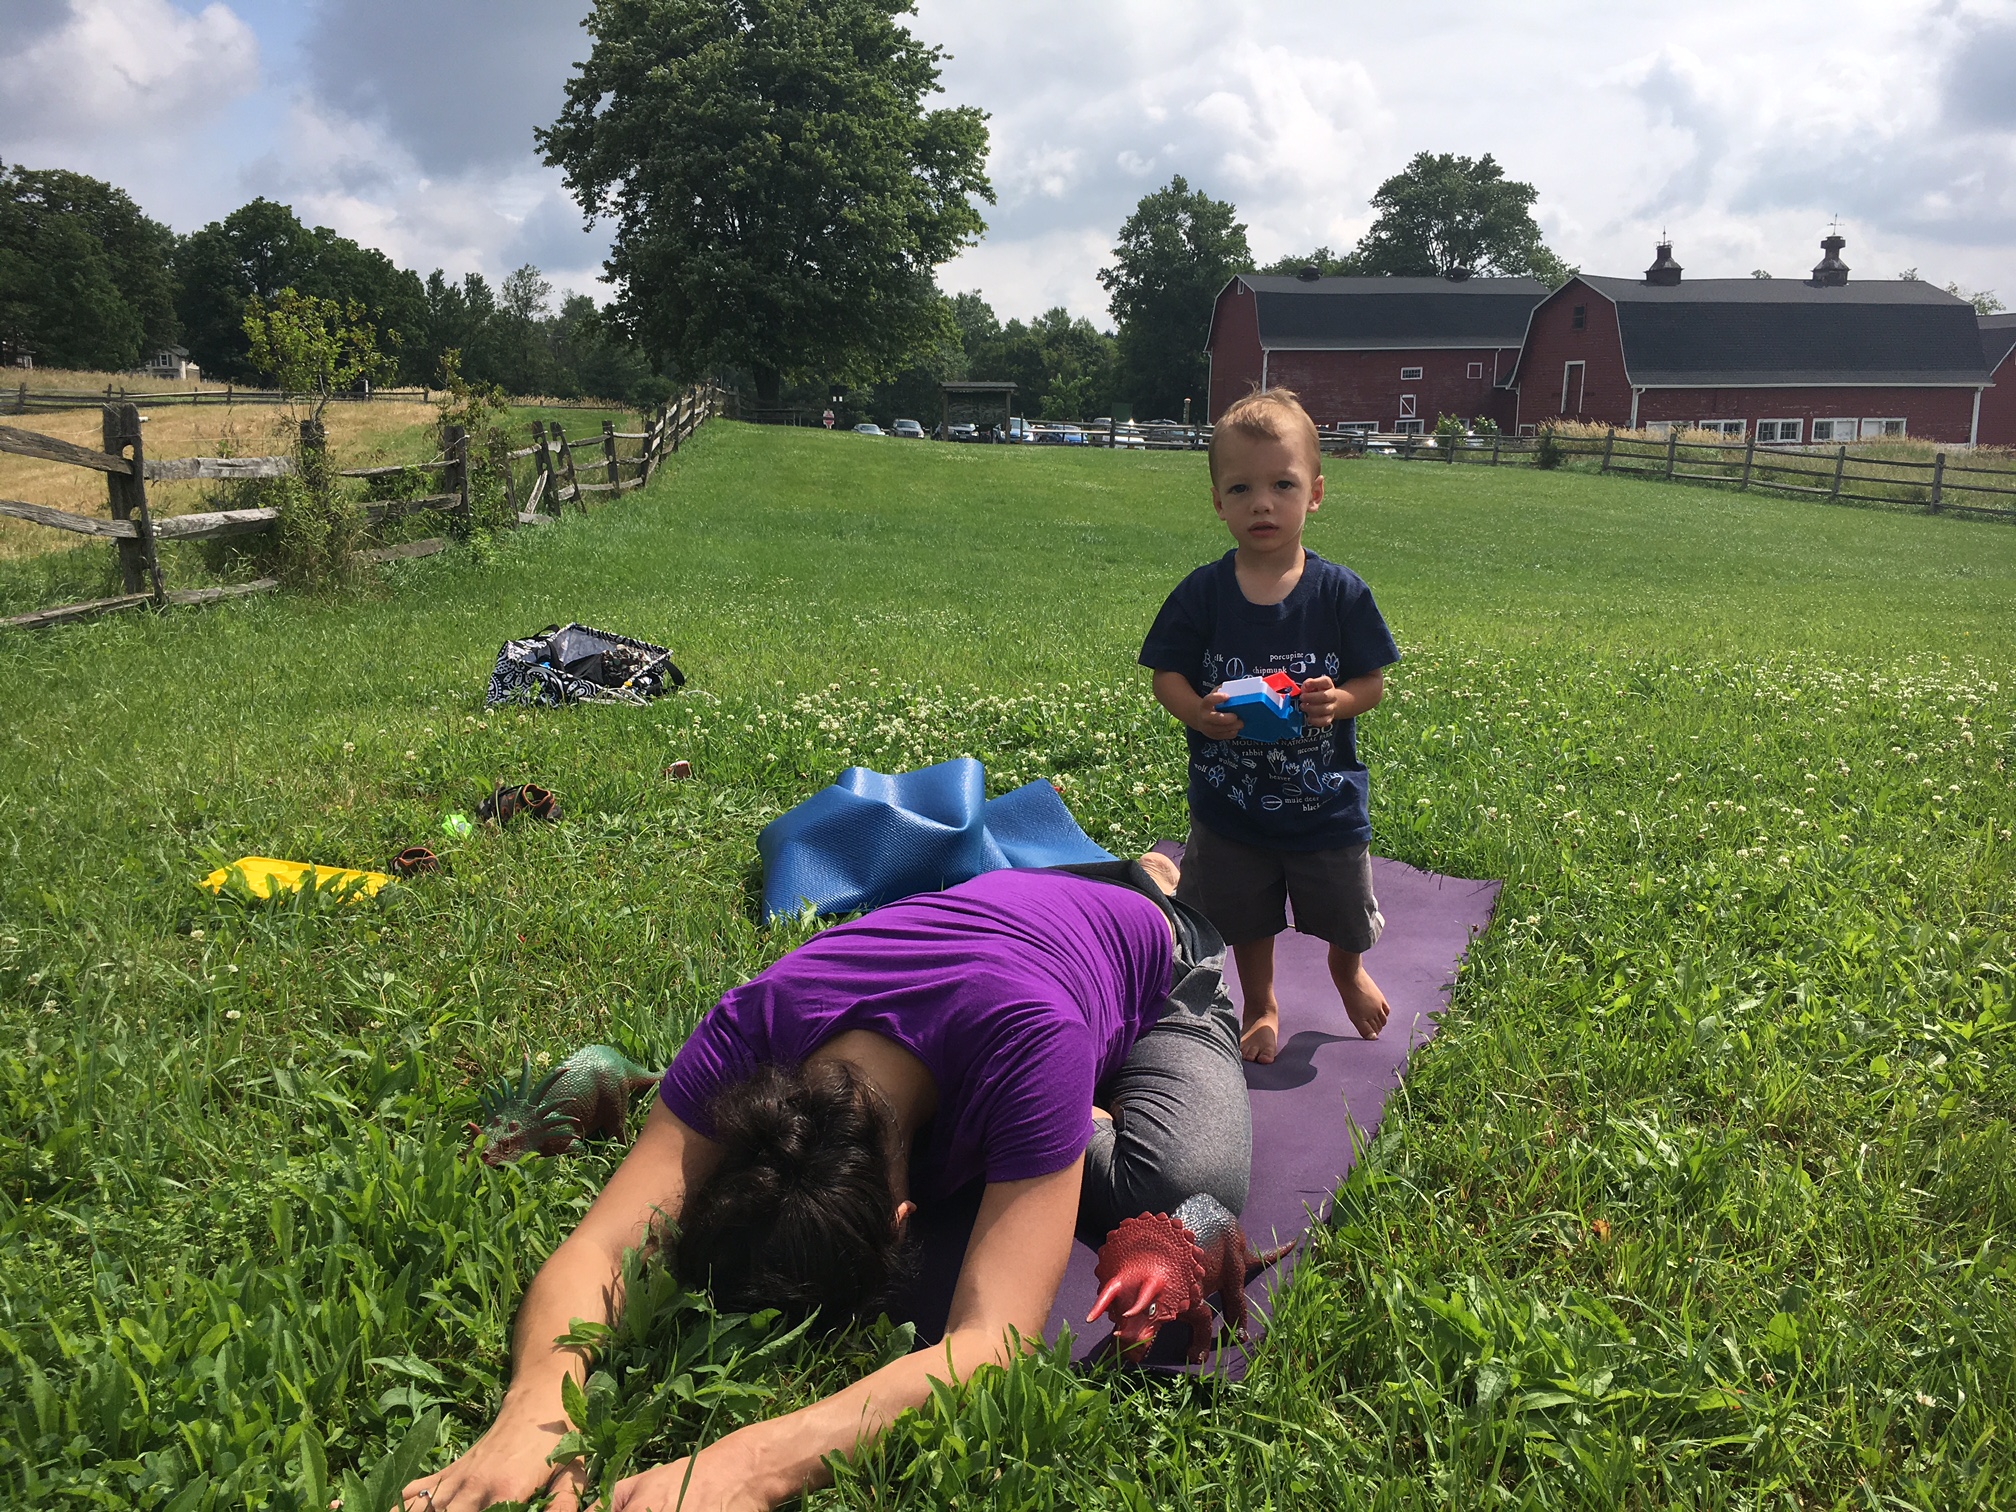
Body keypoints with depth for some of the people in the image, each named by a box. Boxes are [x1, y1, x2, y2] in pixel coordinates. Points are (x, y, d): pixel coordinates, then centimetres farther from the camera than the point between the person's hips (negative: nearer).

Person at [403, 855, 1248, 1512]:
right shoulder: (748, 1029, -37)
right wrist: (534, 1409, -62)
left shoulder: (1026, 1040, -52)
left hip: (1152, 960, -3)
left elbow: (995, 1343, -56)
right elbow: (599, 1247, -40)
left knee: (1187, 1185, -27)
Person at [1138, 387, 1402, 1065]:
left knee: (1346, 918, 20)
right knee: (1246, 919, 18)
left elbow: (1373, 683, -5)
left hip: (1325, 802, 0)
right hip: (1231, 806, 0)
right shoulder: (1201, 594, -11)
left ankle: (1348, 971, 55)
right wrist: (1200, 712, -26)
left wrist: (1336, 700, -27)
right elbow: (1166, 676, -6)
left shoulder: (1341, 592, -11)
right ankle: (1261, 1006, 46)